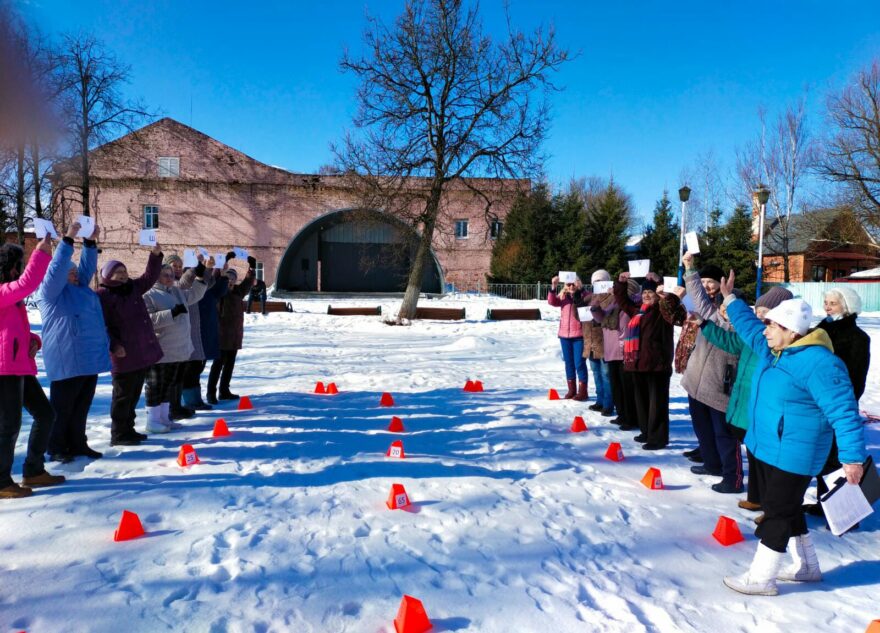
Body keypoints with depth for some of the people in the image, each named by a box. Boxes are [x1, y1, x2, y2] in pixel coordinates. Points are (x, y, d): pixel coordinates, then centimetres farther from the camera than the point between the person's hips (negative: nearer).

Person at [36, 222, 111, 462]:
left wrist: (90, 242, 5)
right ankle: (56, 448, 10)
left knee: (82, 407, 14)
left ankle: (78, 444, 22)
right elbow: (56, 268, -15)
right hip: (66, 361, -8)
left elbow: (87, 267, 17)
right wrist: (68, 239, -19)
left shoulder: (81, 288, 20)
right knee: (62, 408, 1)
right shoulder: (51, 291, -2)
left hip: (89, 359, 8)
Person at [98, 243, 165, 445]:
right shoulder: (103, 295, -9)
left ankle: (128, 429, 26)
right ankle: (118, 435, 10)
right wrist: (114, 345, -20)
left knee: (134, 395, 15)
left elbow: (149, 277, 18)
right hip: (124, 356, -8)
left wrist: (156, 255, 4)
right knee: (123, 396, 0)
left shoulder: (133, 288, 14)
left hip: (143, 353, 8)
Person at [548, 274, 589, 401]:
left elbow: (586, 302, -24)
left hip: (579, 335, -5)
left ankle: (582, 390, 7)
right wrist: (553, 287, -22)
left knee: (579, 363, -2)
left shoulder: (582, 296, -4)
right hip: (564, 334, 5)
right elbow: (552, 301, -9)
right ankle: (571, 389, 22)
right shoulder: (563, 297, 7)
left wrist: (580, 288, -33)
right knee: (569, 363, 12)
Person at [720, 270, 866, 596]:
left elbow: (843, 412, -23)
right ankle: (807, 567, 38)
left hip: (791, 456, -10)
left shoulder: (818, 363, -23)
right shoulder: (774, 351, 5)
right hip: (765, 448, 10)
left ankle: (761, 578, 12)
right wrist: (730, 298, 26)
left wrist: (852, 456, -24)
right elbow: (749, 327, 24)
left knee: (778, 513, 1)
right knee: (787, 509, 21)